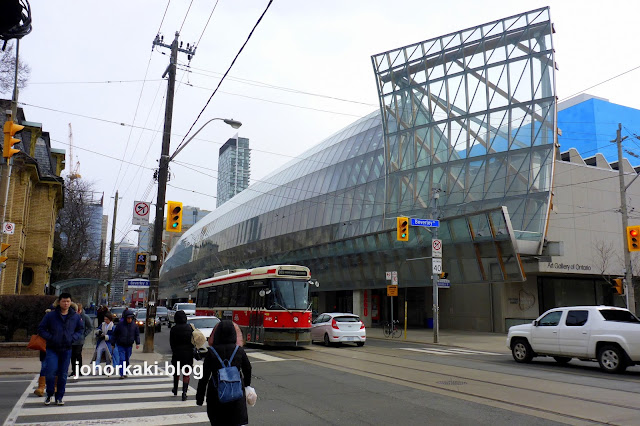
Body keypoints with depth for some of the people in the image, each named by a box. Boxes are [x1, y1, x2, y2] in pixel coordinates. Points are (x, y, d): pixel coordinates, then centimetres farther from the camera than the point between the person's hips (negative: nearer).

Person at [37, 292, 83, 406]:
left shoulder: (76, 317, 2)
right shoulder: (50, 315, -4)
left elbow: (81, 329, 15)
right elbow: (41, 329, 2)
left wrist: (73, 338, -2)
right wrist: (50, 337, -11)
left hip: (66, 349, 2)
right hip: (52, 349, -2)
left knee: (63, 374, 7)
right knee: (51, 372, -11)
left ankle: (59, 397, 21)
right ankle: (49, 394, 13)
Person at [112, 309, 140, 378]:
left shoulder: (134, 324, 0)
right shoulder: (120, 324, -8)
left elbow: (137, 334, 7)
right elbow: (115, 334, 1)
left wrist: (137, 343, -1)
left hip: (129, 346, 3)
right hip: (120, 345, -3)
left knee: (127, 359, 11)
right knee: (122, 359, -11)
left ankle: (125, 372, 24)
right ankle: (122, 374, -9)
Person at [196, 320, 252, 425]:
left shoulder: (212, 352, -8)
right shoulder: (239, 350, -4)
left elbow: (204, 376, -6)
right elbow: (247, 370, 6)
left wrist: (199, 397, 2)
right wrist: (246, 387, 23)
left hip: (216, 393, 0)